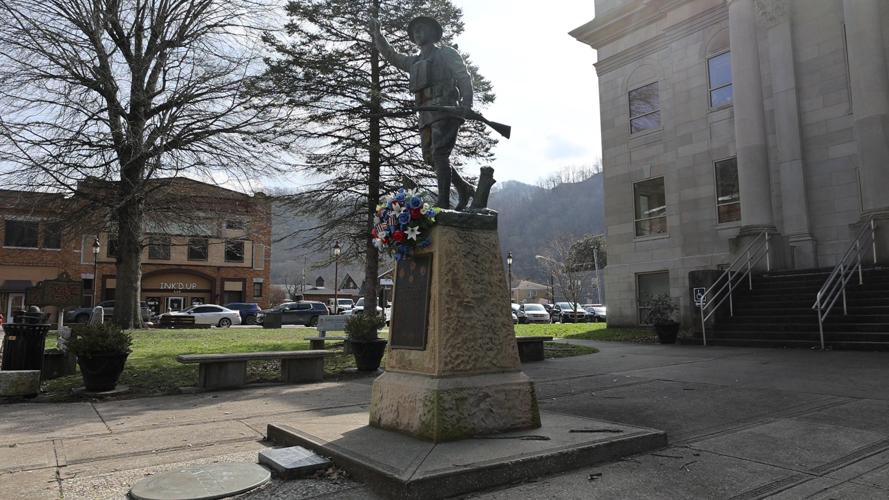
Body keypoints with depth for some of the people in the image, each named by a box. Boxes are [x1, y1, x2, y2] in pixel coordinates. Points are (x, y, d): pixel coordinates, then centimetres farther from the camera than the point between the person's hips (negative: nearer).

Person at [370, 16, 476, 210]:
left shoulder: (445, 53, 10)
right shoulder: (414, 61, 28)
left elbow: (464, 76, 0)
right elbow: (390, 55, 37)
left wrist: (466, 104, -13)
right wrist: (377, 34, 28)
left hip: (445, 111, -7)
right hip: (427, 115, 7)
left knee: (439, 155, -17)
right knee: (430, 157, 3)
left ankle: (443, 203, -19)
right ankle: (464, 189, 14)